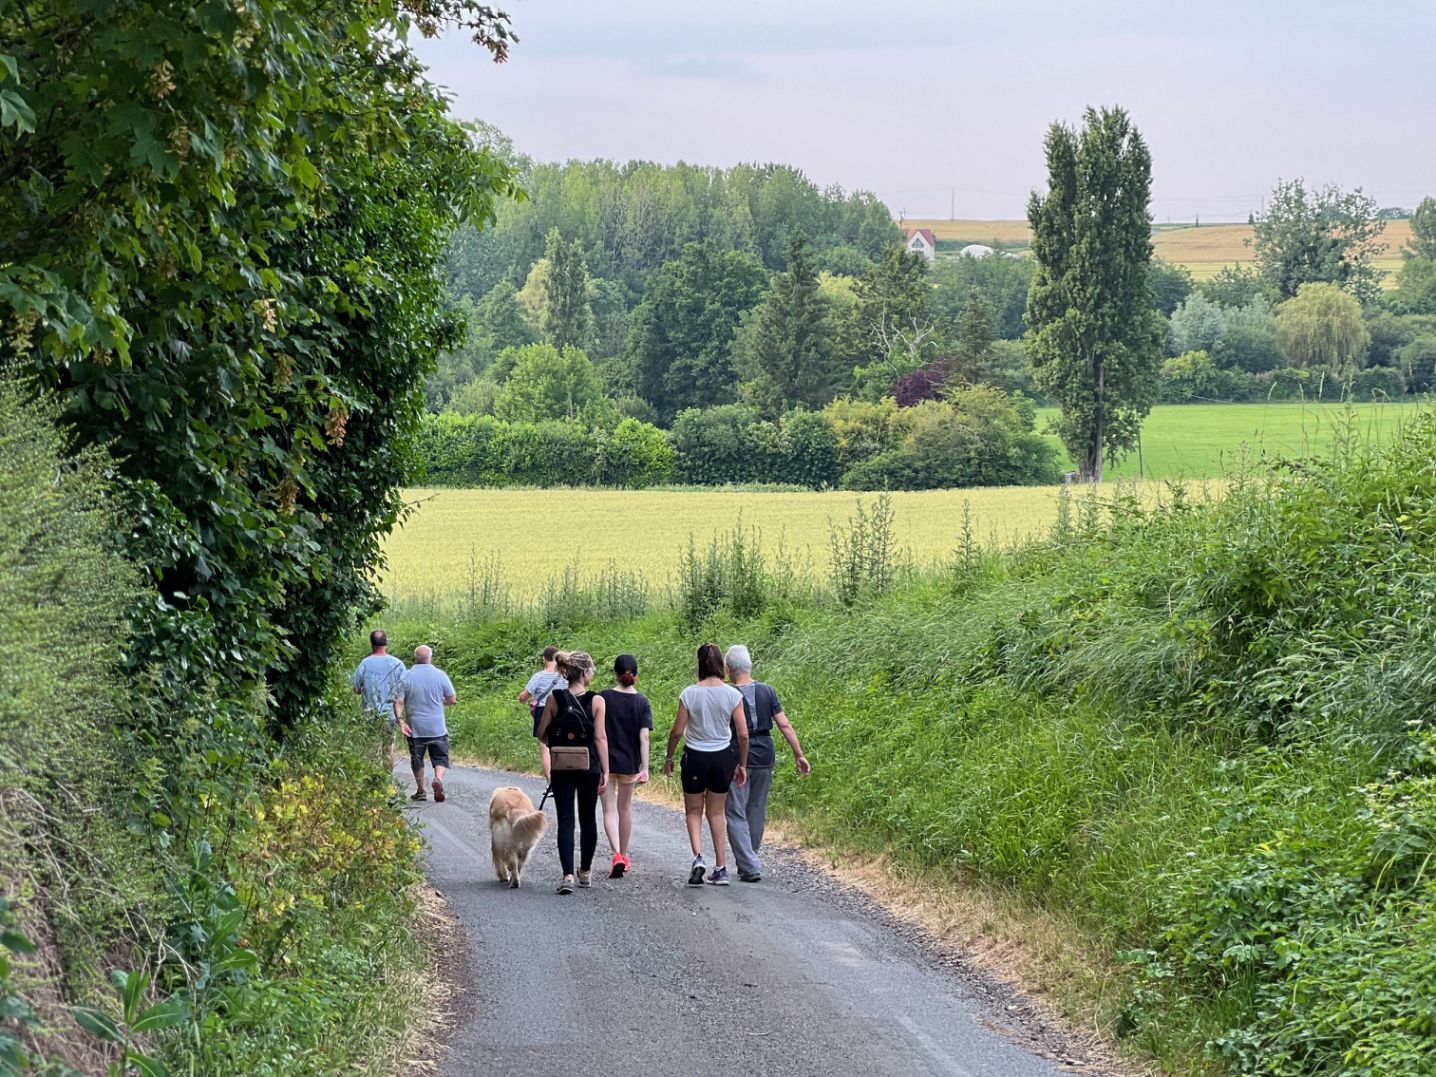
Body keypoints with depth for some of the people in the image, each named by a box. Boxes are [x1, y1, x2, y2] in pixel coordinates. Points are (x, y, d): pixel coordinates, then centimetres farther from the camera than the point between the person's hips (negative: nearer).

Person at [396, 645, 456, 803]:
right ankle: (438, 778, -20)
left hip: (415, 728, 1)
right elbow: (452, 700, 2)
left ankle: (420, 791, 16)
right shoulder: (440, 675, -4)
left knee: (417, 760, 12)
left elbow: (398, 702, -8)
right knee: (440, 757, 7)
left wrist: (401, 721, -7)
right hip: (437, 727, -1)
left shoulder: (406, 677, -3)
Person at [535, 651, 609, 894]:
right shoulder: (596, 701, -8)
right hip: (589, 767, 0)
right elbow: (600, 737, -9)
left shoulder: (554, 698, -4)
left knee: (565, 820, 0)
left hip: (561, 768, 0)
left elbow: (542, 734, -2)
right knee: (587, 819, 16)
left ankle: (568, 875, -13)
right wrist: (605, 771, -4)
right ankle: (585, 872, 27)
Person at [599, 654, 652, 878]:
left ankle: (617, 854, -20)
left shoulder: (604, 698, -8)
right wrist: (645, 768, -8)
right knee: (625, 808, 18)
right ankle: (624, 855, 30)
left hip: (606, 761, -2)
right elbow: (644, 737, -9)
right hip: (630, 763, 2)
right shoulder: (642, 702, -4)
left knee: (609, 810, 0)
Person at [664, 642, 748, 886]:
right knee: (716, 812, 15)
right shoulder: (732, 695, -6)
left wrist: (669, 757, 8)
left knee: (693, 811, 15)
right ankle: (721, 869, 13)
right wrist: (741, 764, 8)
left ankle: (697, 857, -8)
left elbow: (677, 731, -7)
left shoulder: (689, 694, -10)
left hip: (695, 756, -2)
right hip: (723, 757, 2)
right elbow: (743, 734, -5)